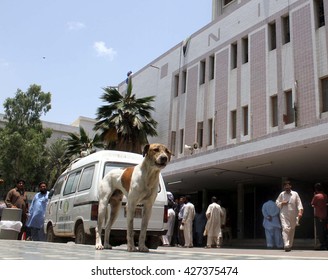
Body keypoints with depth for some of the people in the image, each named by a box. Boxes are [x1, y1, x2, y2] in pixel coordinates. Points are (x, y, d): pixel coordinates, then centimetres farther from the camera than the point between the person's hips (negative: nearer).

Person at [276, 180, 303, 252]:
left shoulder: (295, 194, 3)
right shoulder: (281, 194, 6)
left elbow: (299, 203, -1)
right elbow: (277, 202, 13)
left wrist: (300, 211, -14)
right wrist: (282, 203, -8)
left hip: (293, 215, 1)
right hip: (284, 214, -1)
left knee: (292, 230, 10)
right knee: (285, 228, -17)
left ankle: (290, 245, 26)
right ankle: (286, 245, -23)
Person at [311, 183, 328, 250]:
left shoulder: (316, 196, -13)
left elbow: (312, 204, -2)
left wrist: (314, 195, 2)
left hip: (318, 216, -7)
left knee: (319, 231, -3)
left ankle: (323, 245, -4)